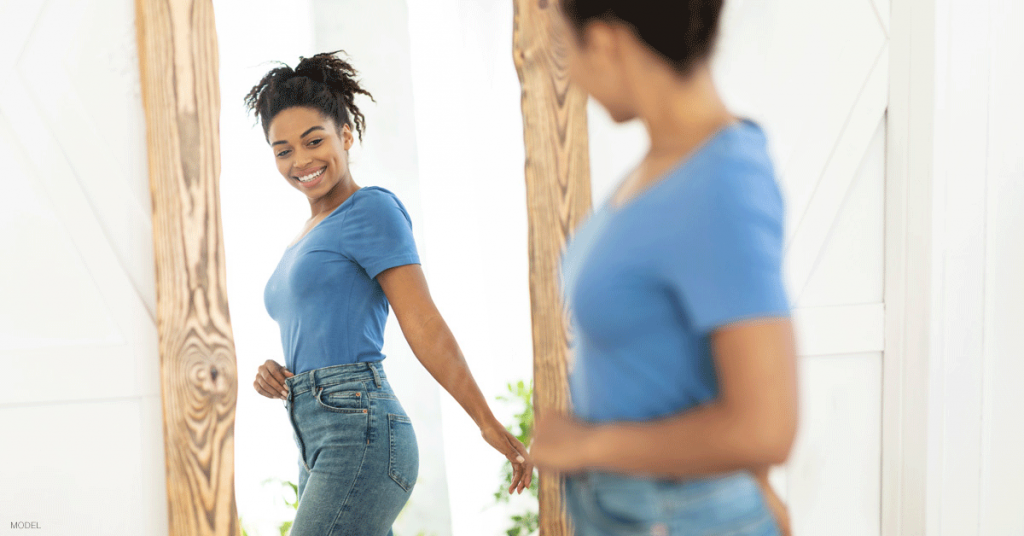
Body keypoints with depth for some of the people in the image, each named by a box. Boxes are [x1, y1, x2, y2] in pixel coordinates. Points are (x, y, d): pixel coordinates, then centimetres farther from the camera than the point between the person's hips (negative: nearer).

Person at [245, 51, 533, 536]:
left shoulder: (371, 209, -3)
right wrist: (272, 374, 4)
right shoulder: (305, 241, 22)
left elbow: (423, 324, -9)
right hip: (321, 452, 9)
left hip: (359, 438, -9)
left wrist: (489, 423, -10)